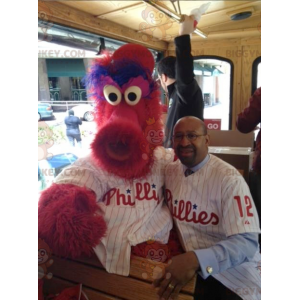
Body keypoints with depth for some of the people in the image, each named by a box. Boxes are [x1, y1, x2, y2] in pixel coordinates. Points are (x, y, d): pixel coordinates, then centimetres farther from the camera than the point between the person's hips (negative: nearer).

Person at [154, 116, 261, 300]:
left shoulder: (229, 179, -15)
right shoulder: (170, 171, 1)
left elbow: (247, 242, -21)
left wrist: (197, 259, -36)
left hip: (235, 272, -4)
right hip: (195, 268, 5)